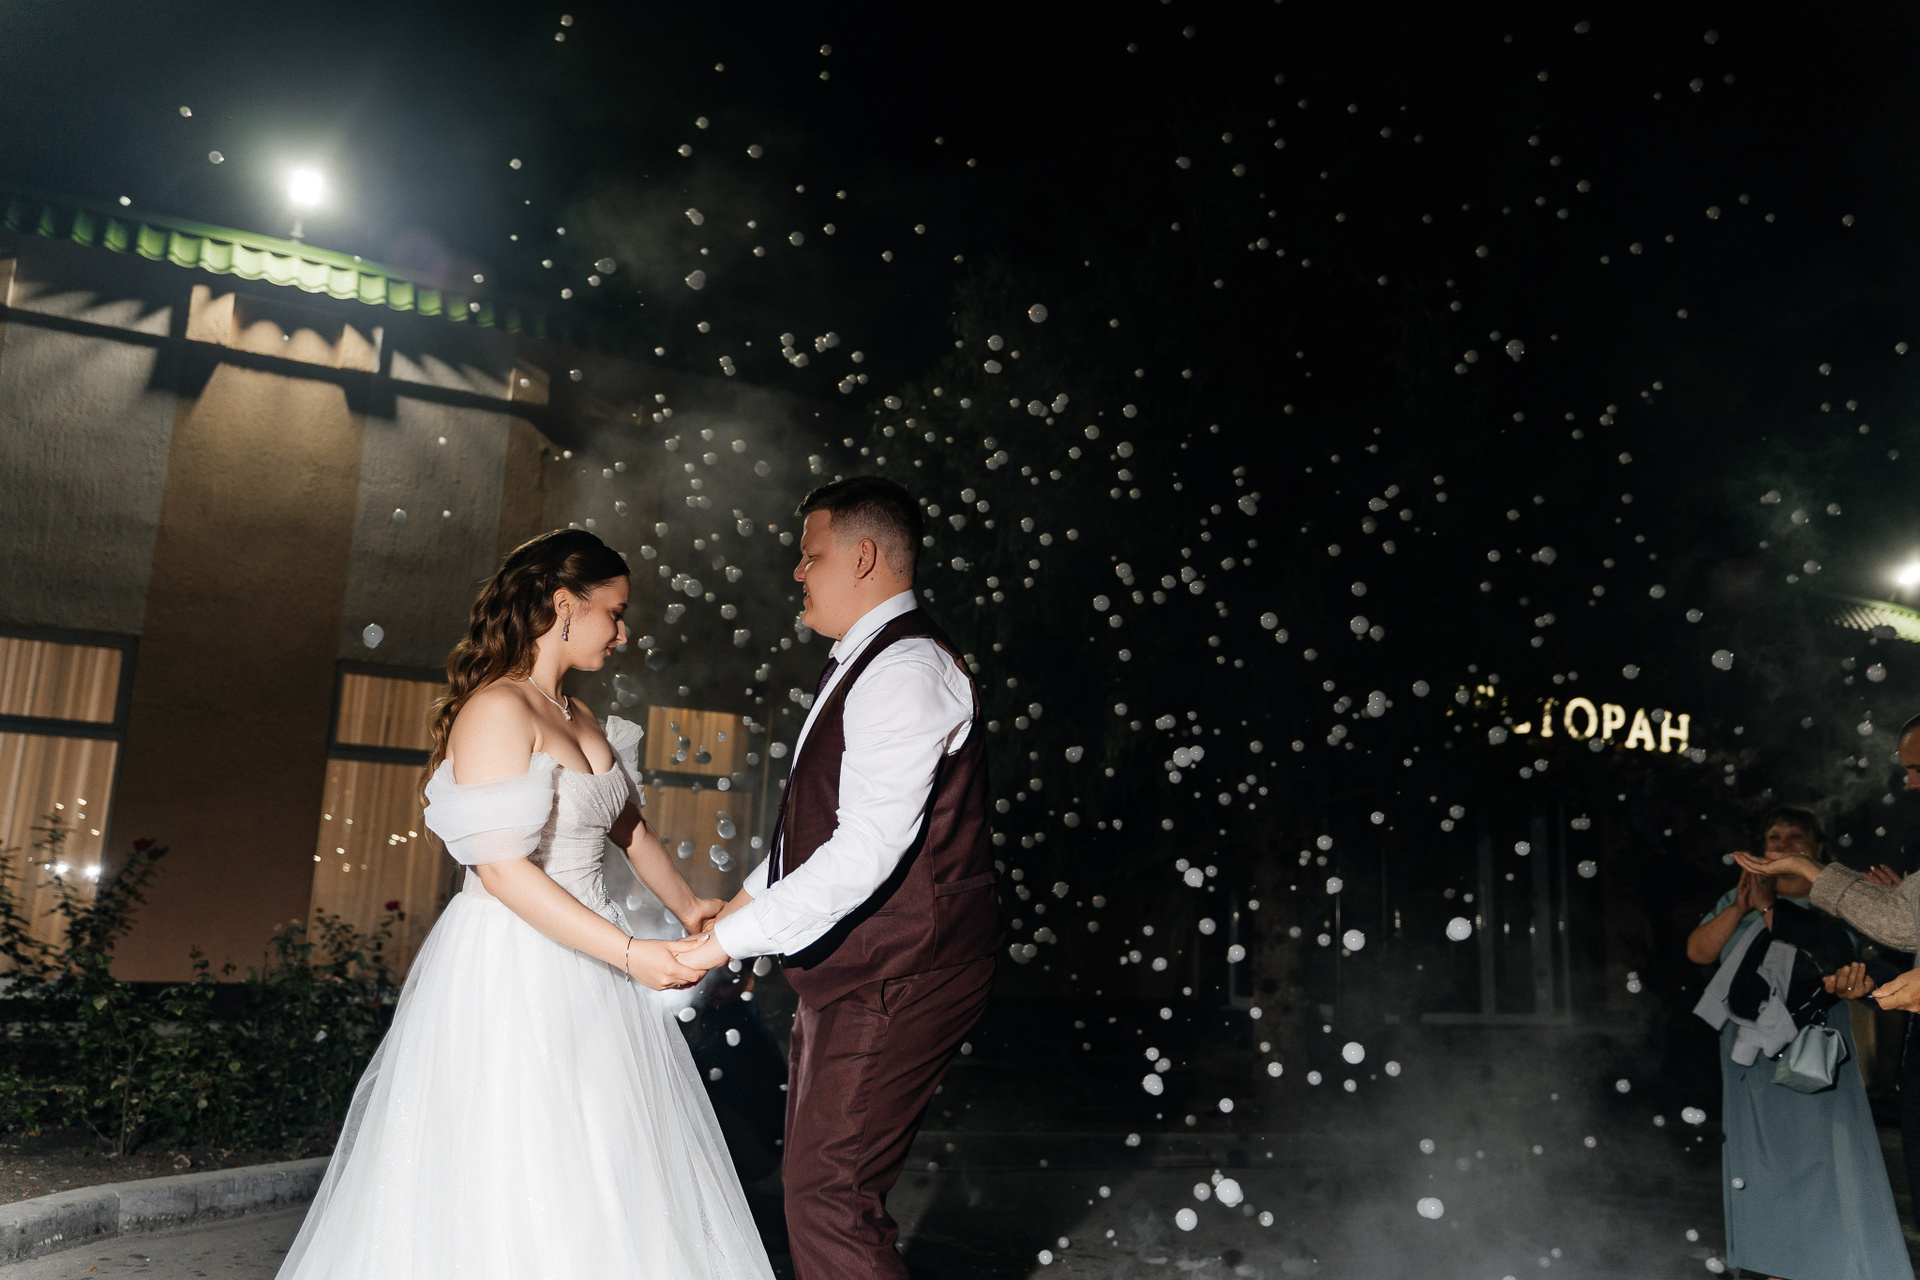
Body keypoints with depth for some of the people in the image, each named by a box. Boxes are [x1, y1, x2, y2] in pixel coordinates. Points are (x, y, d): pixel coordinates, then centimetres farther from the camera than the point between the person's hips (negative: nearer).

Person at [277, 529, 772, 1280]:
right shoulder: (497, 710, -15)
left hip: (583, 962, 9)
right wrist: (630, 952, -23)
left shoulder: (577, 718, 12)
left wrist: (685, 905, 8)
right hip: (510, 970, -8)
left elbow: (627, 824, 21)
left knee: (604, 1178, 13)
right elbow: (502, 868, -22)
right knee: (513, 1195, 2)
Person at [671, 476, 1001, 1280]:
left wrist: (734, 937, -23)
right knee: (820, 1180, 18)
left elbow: (869, 846, -27)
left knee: (827, 1200, -7)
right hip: (856, 968, 10)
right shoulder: (865, 663, 15)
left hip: (897, 977, -10)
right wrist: (751, 895, 15)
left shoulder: (906, 668, -19)